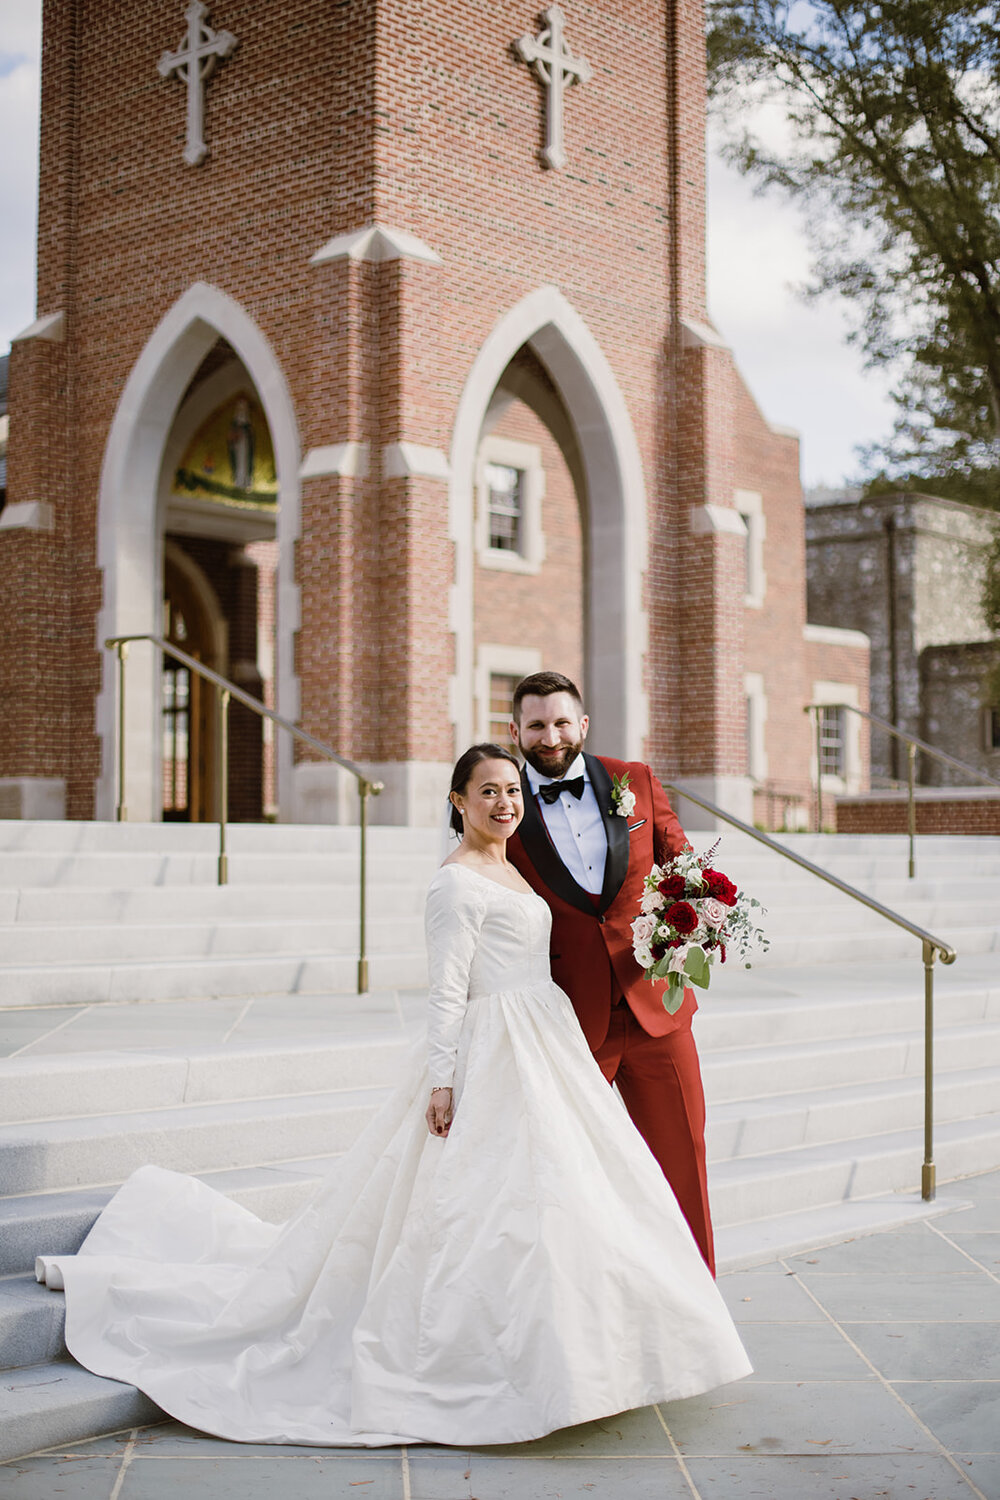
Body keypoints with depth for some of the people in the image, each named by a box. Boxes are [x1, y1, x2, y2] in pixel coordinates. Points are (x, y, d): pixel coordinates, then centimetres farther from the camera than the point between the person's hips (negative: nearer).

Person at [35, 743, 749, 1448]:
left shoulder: (509, 870, 16)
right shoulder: (457, 882, -11)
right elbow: (448, 990, -16)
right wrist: (443, 1079, -20)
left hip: (541, 1049, 9)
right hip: (489, 1061, -9)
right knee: (484, 1202, -9)